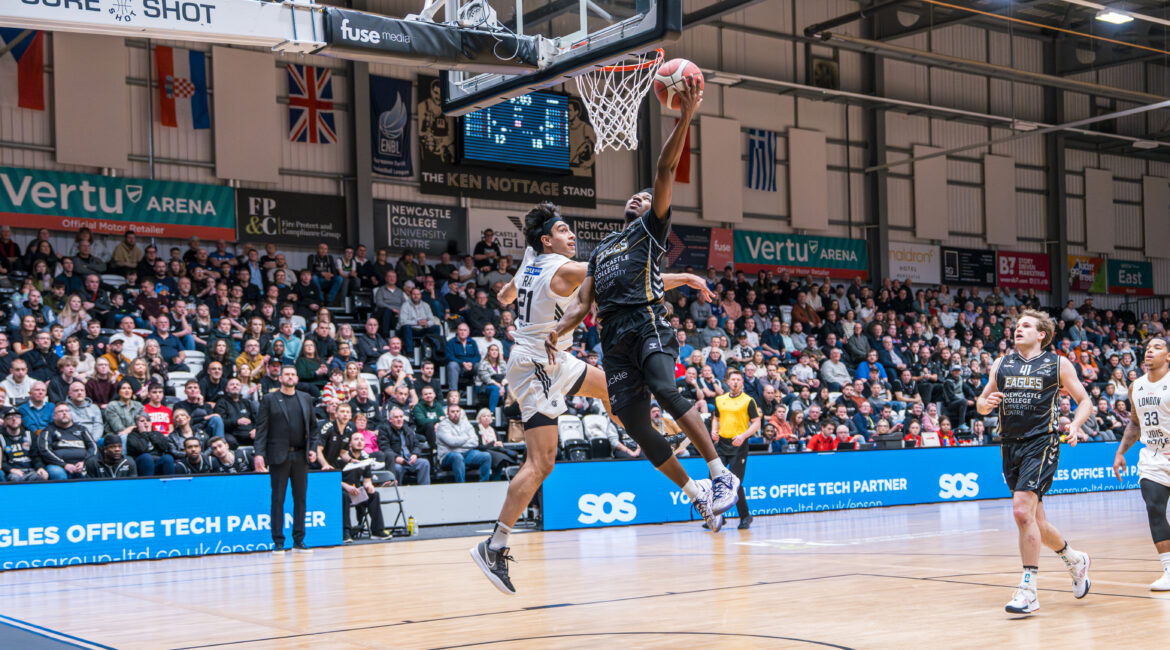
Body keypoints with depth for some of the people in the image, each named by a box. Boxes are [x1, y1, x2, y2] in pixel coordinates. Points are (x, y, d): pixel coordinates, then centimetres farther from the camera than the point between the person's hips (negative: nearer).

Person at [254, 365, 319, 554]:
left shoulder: (306, 399, 13)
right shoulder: (269, 400, 2)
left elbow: (312, 426, 16)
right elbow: (261, 428, -3)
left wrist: (313, 448, 4)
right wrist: (259, 453, -12)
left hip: (301, 456, 4)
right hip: (279, 456, -3)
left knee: (300, 498, 5)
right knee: (278, 498, -1)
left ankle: (299, 541, 10)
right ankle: (278, 542, 3)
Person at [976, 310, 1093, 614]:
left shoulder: (1058, 364, 2)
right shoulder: (1002, 364, 12)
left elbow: (1085, 401, 6)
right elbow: (981, 404, 16)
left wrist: (1075, 424, -13)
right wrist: (986, 403, -8)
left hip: (1041, 443, -5)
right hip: (1010, 445, 5)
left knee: (1022, 509, -20)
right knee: (1034, 521, 13)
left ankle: (1028, 590, -15)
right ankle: (1075, 560, 40)